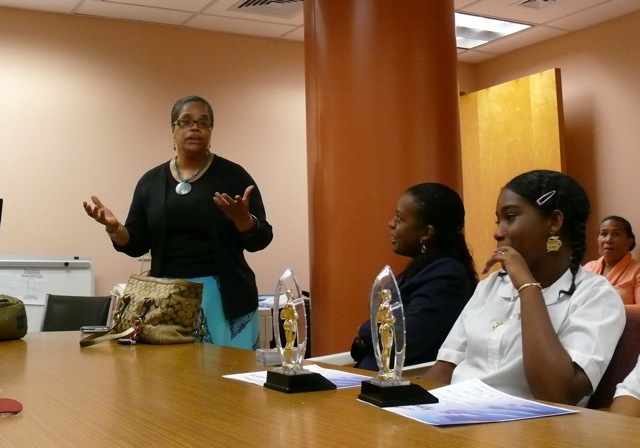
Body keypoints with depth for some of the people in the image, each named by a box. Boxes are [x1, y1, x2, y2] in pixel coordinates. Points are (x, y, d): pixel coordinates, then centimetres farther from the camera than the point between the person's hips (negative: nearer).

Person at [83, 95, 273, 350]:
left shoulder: (233, 175, -1)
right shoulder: (151, 181, 7)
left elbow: (260, 239, -3)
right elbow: (137, 244, 8)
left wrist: (242, 219, -22)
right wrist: (113, 228, -10)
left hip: (222, 296, -2)